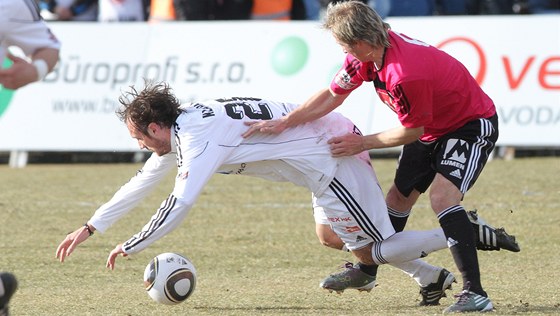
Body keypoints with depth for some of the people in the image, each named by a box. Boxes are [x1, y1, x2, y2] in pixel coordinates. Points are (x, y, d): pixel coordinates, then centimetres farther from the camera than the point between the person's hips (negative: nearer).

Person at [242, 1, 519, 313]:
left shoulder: (405, 75, -37)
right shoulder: (365, 55, -11)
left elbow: (412, 131, -22)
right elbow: (332, 96, 2)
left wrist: (362, 143, -11)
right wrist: (282, 123, -3)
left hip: (473, 125, -9)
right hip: (433, 128, 9)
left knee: (443, 195, -27)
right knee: (399, 196, 17)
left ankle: (475, 293, -29)